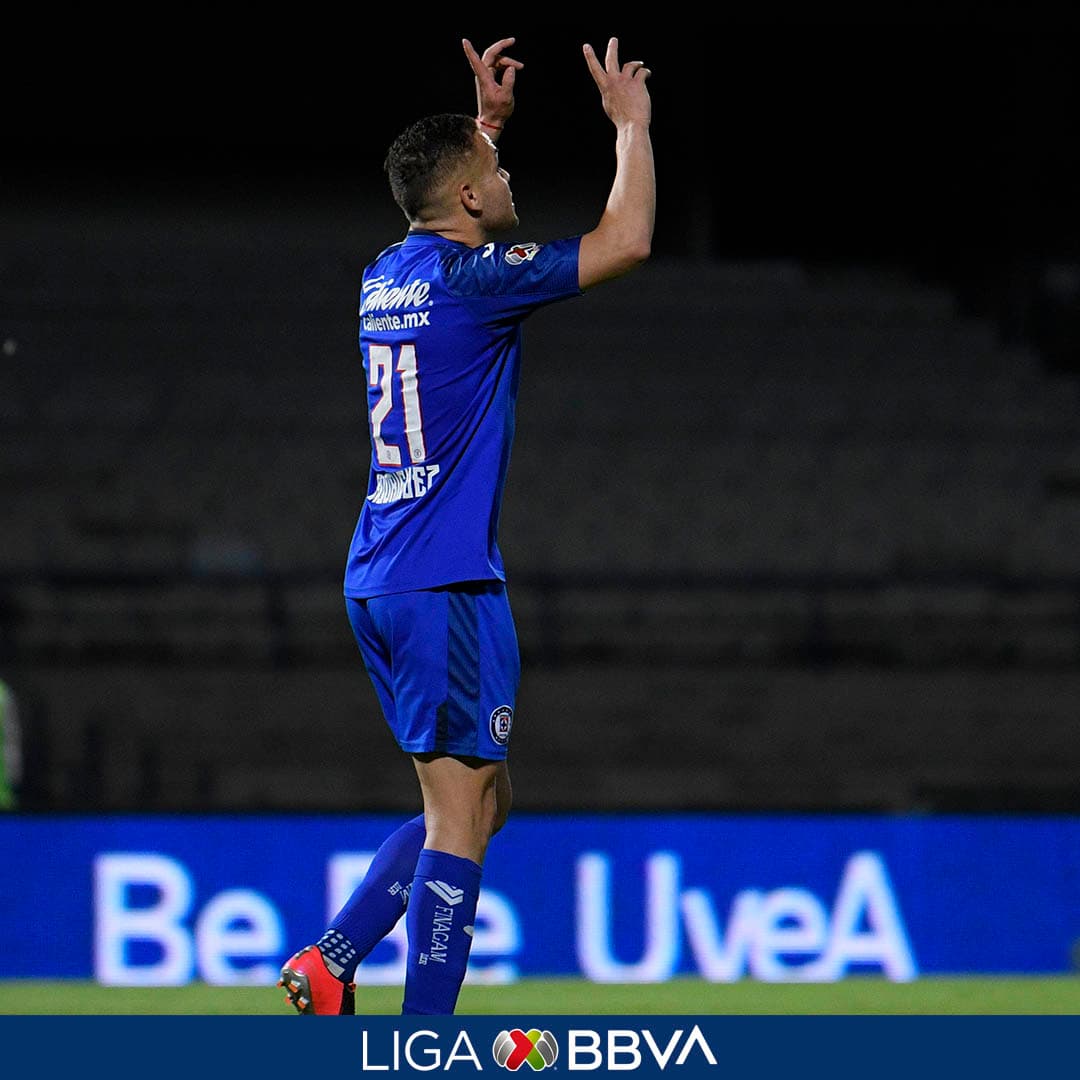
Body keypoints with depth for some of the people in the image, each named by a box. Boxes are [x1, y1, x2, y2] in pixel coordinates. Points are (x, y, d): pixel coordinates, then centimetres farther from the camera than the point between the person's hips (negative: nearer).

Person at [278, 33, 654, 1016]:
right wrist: (633, 126, 2)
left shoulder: (392, 272, 12)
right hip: (445, 584, -9)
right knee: (462, 810, -7)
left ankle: (330, 961, 8)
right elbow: (626, 242, -11)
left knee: (481, 801, 16)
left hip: (378, 582, 9)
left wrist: (488, 122, 34)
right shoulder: (468, 277, -12)